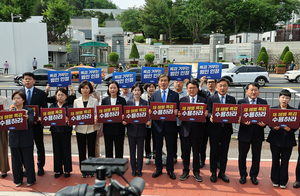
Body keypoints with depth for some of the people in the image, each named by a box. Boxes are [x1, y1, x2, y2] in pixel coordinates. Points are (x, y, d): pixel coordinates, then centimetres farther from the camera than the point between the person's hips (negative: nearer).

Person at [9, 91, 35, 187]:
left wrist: (27, 119, -38)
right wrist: (10, 111, -15)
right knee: (16, 161, 12)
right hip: (14, 139, 3)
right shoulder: (11, 110, 8)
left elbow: (31, 122, -17)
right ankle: (18, 180, 29)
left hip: (26, 140, -3)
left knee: (28, 161, 5)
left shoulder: (29, 110, -2)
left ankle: (30, 180, 20)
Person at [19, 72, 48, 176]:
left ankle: (40, 167, 24)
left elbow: (45, 108, -3)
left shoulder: (41, 93, -2)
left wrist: (41, 118, -19)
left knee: (40, 147, 10)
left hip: (37, 124, -1)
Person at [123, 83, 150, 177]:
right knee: (132, 150, 8)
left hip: (141, 130, 0)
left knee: (140, 150, 7)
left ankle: (139, 169, 19)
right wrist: (124, 121, -14)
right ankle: (133, 169, 20)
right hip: (131, 129, 1)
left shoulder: (145, 102, 3)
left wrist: (148, 121, -17)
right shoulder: (129, 102, 4)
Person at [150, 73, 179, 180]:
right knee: (158, 148, 11)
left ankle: (170, 170, 23)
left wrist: (176, 111, -23)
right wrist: (150, 111, -16)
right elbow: (151, 108, 6)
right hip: (158, 124, 1)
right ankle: (158, 169, 26)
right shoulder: (154, 94, 7)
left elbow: (177, 109, -1)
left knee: (170, 148, 9)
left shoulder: (175, 94, 3)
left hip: (170, 125, -1)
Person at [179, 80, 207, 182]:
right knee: (185, 151, 10)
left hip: (197, 129, -1)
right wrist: (179, 114, -19)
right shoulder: (182, 100, 6)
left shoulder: (203, 100, 4)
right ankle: (186, 171, 25)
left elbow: (205, 113, 1)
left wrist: (205, 114, -21)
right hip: (186, 129, 1)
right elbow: (179, 113, 3)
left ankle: (196, 172, 23)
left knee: (196, 151, 9)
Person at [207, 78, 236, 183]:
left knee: (224, 152, 11)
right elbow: (208, 112, -5)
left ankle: (222, 173, 26)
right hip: (214, 128, -2)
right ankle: (213, 173, 21)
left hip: (227, 129, 2)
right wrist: (211, 117, -27)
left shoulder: (232, 99, 8)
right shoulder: (211, 98, 2)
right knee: (214, 152, 7)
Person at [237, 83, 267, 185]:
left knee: (256, 156, 12)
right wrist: (244, 122, -25)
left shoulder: (263, 102, 4)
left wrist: (264, 124, -19)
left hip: (258, 134, 2)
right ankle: (243, 175, 27)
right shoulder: (241, 102, -2)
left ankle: (254, 176, 30)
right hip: (245, 133, -1)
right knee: (242, 156, 9)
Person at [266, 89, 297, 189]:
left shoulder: (293, 111, 3)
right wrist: (274, 128, -21)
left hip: (288, 139, 0)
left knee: (285, 161, 6)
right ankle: (275, 180, 23)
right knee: (275, 160, 9)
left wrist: (289, 129, -20)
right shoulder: (273, 109, 2)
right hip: (275, 139, 0)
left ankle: (283, 181, 20)